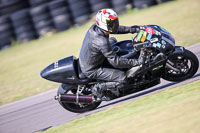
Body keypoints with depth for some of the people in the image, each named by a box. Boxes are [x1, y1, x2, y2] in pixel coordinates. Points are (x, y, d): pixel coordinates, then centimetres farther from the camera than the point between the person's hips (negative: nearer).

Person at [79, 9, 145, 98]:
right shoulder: (101, 42, -34)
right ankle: (99, 88, -3)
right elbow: (115, 62, -28)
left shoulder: (95, 27, -9)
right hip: (92, 70, -9)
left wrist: (131, 29, 3)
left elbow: (115, 29, 11)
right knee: (123, 78, -16)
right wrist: (136, 62, -26)